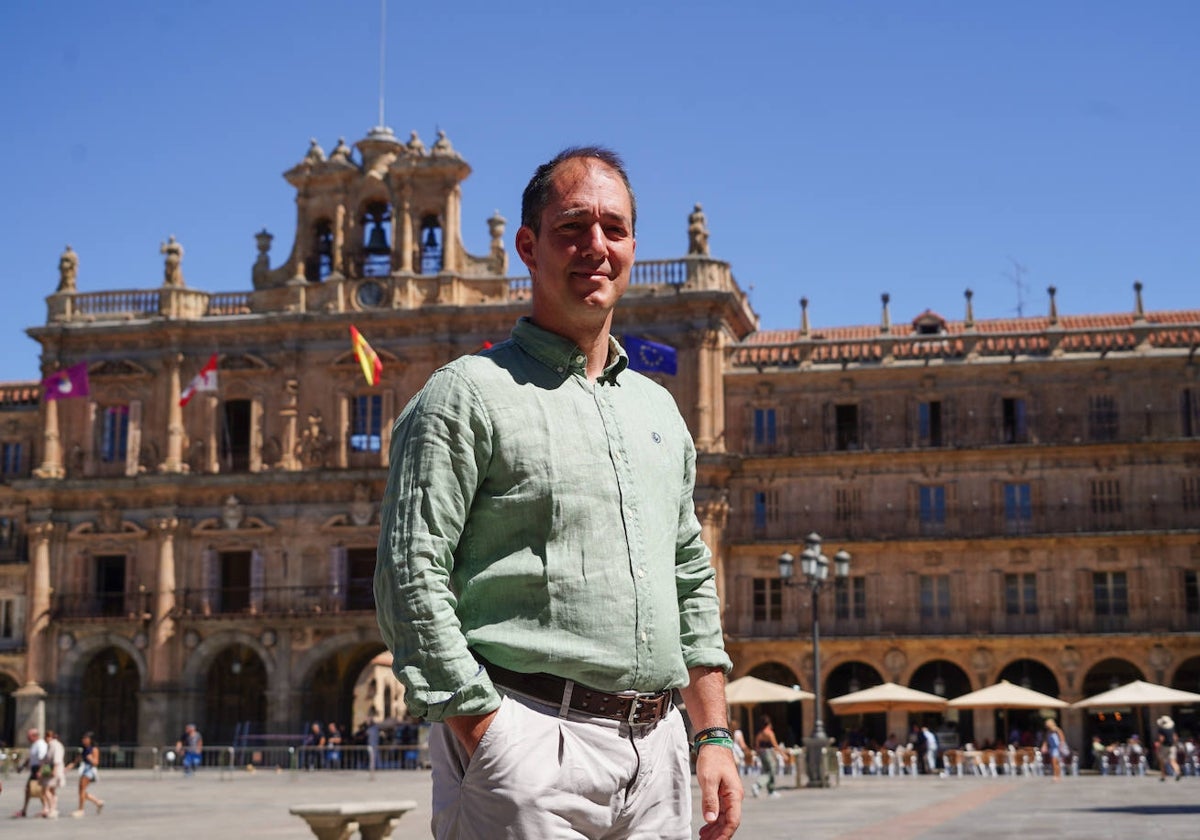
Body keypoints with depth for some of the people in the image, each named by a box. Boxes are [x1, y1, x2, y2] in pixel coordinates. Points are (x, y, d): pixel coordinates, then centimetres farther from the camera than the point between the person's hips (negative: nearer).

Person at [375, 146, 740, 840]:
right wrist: (490, 743, -15)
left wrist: (715, 735, 12)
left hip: (656, 747, 6)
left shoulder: (659, 409, 18)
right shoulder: (470, 393, -2)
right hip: (531, 737, -6)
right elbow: (411, 580, -9)